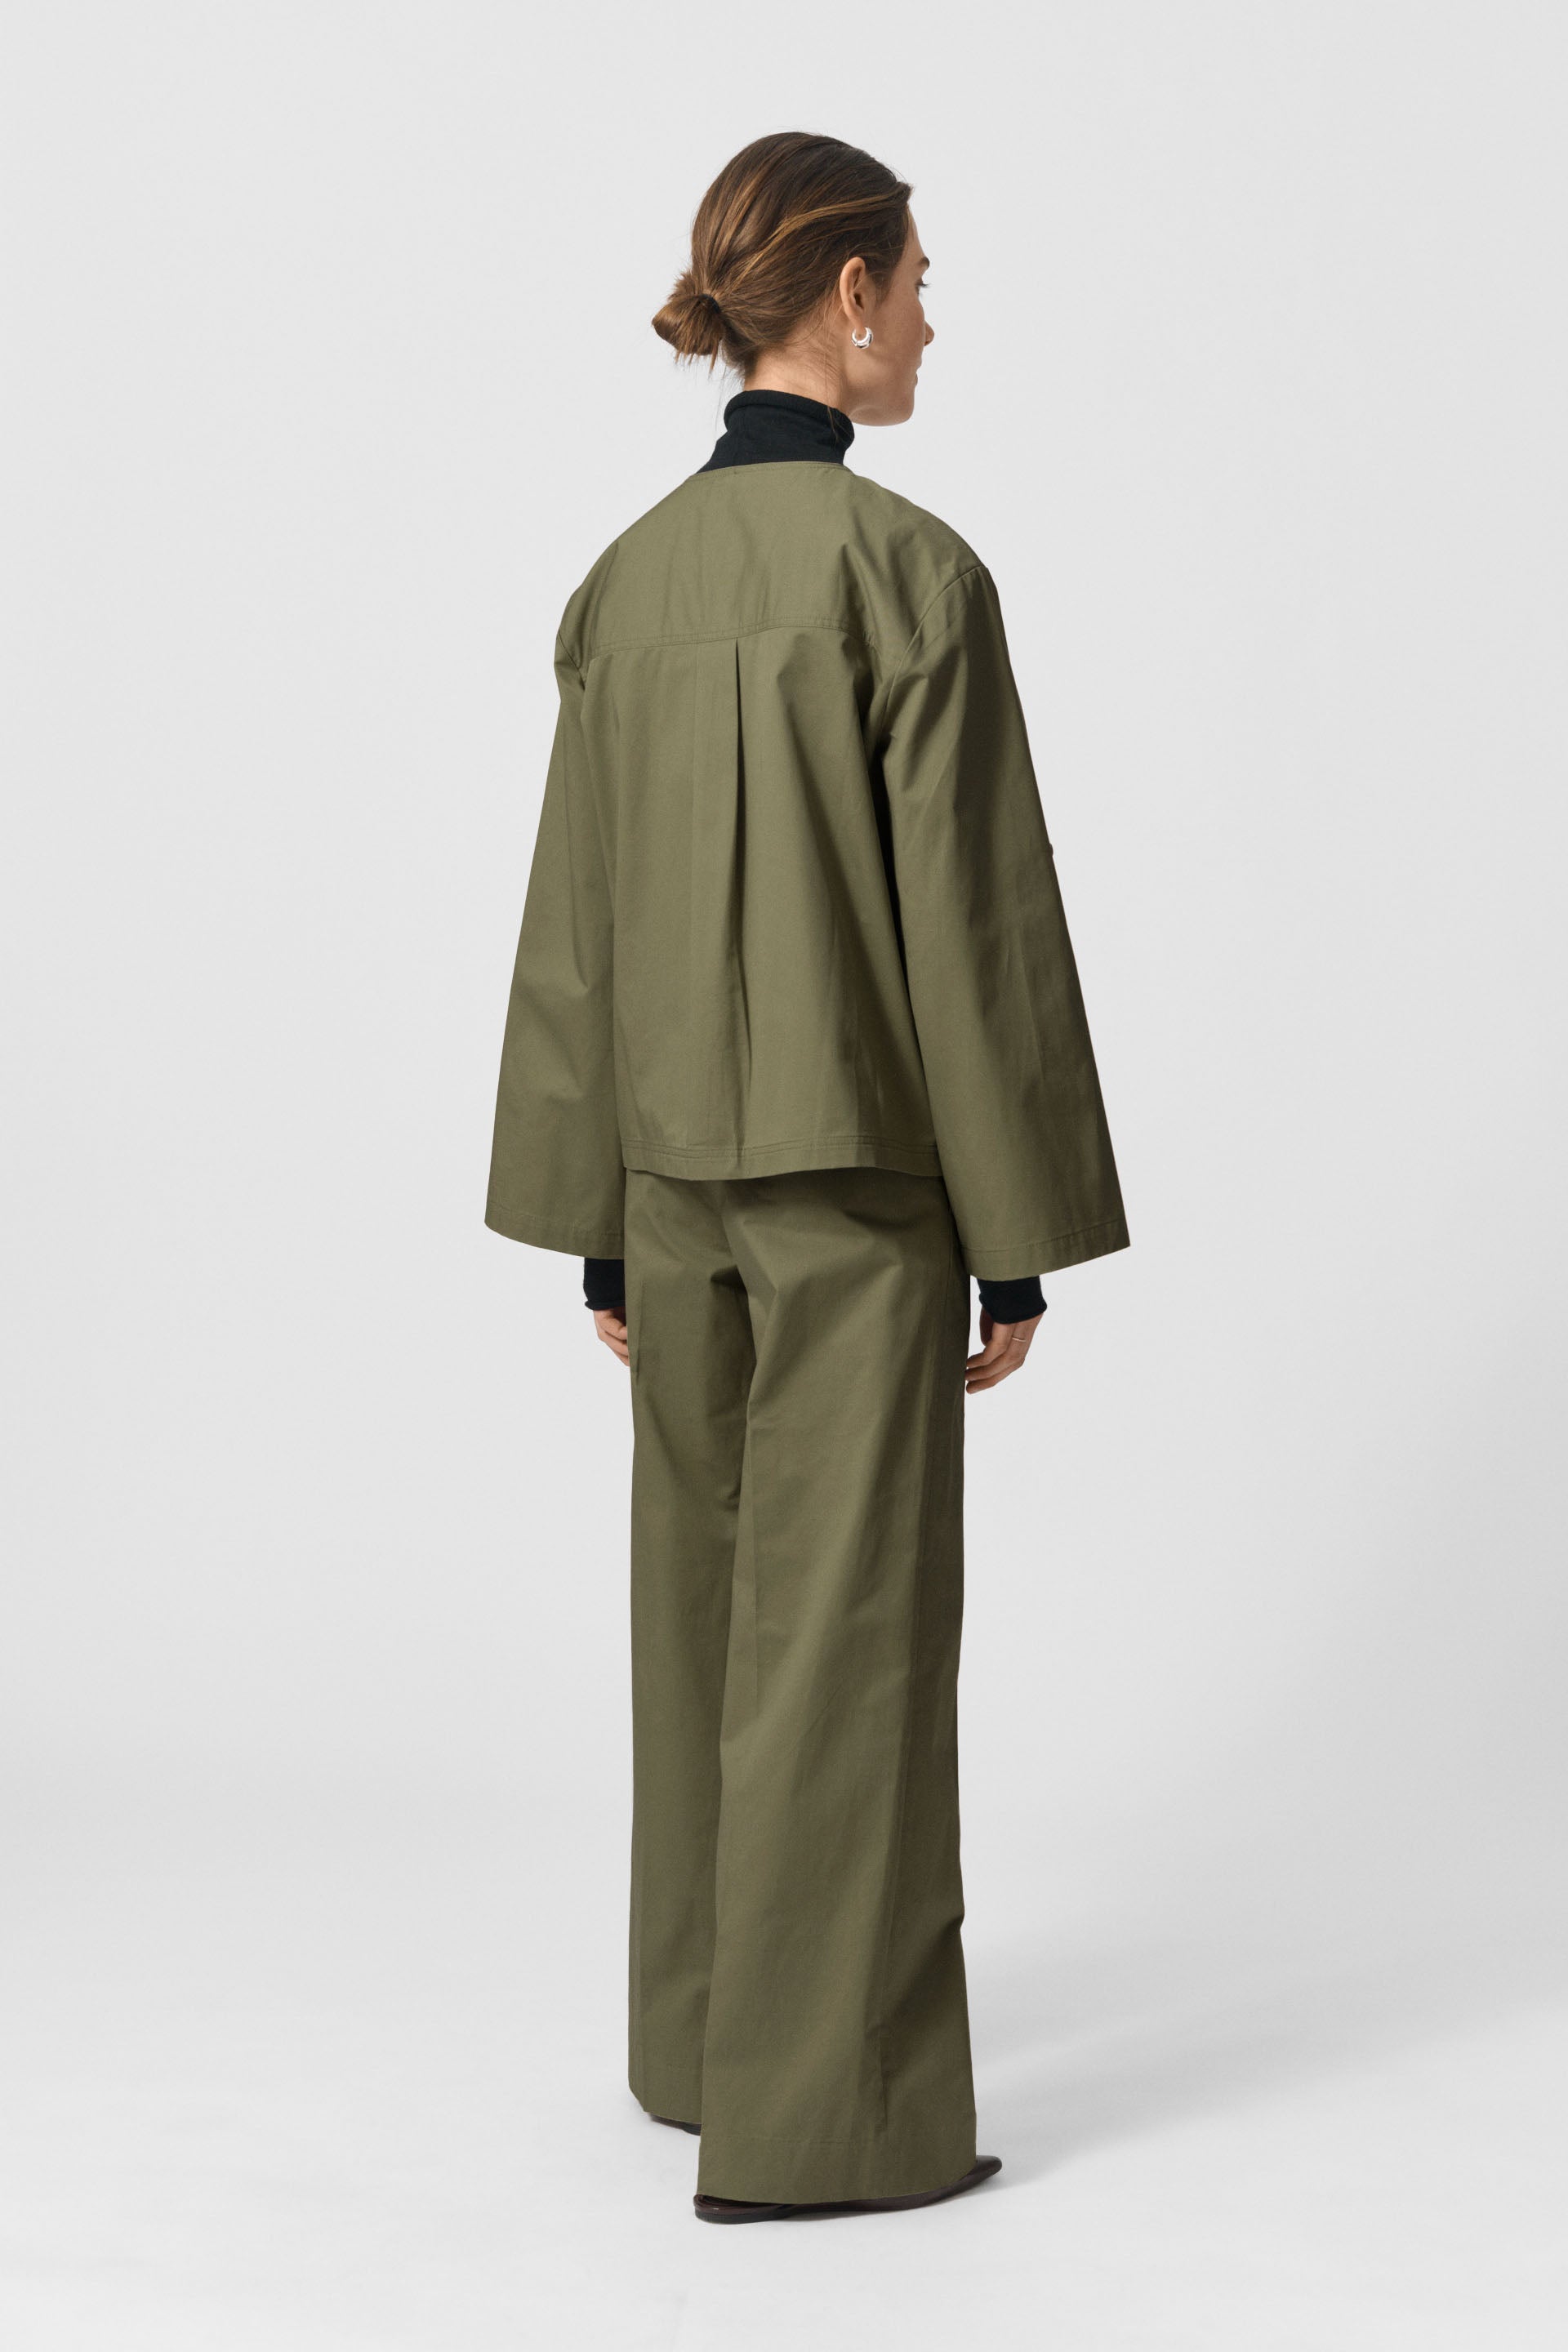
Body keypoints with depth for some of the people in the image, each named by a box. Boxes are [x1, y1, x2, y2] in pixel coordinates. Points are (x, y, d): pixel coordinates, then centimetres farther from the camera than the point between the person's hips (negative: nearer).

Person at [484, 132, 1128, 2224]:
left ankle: (704, 2036, 30)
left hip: (679, 1169, 7)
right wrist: (1021, 1239, -8)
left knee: (707, 1606, 17)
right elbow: (975, 925, -15)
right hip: (860, 1179, -6)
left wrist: (596, 1224, 14)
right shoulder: (911, 572, -15)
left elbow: (575, 926, 7)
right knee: (846, 1625, 0)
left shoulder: (626, 583, 5)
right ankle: (818, 2112, 7)